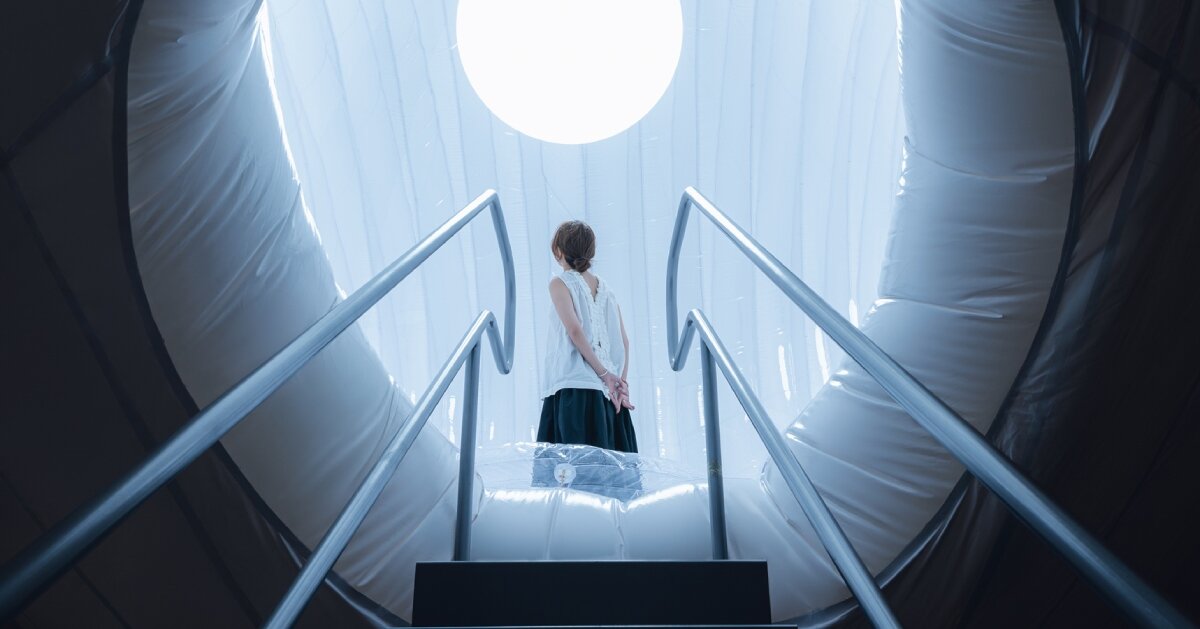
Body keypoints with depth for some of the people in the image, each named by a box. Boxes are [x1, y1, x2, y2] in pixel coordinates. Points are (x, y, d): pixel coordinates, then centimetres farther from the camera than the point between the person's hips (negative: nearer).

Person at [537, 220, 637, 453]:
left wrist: (603, 373, -12)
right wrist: (622, 382, 6)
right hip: (604, 391, 6)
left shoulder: (560, 283, -1)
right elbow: (623, 340, 10)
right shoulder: (603, 286, 16)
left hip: (574, 387, -6)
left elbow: (575, 330, -15)